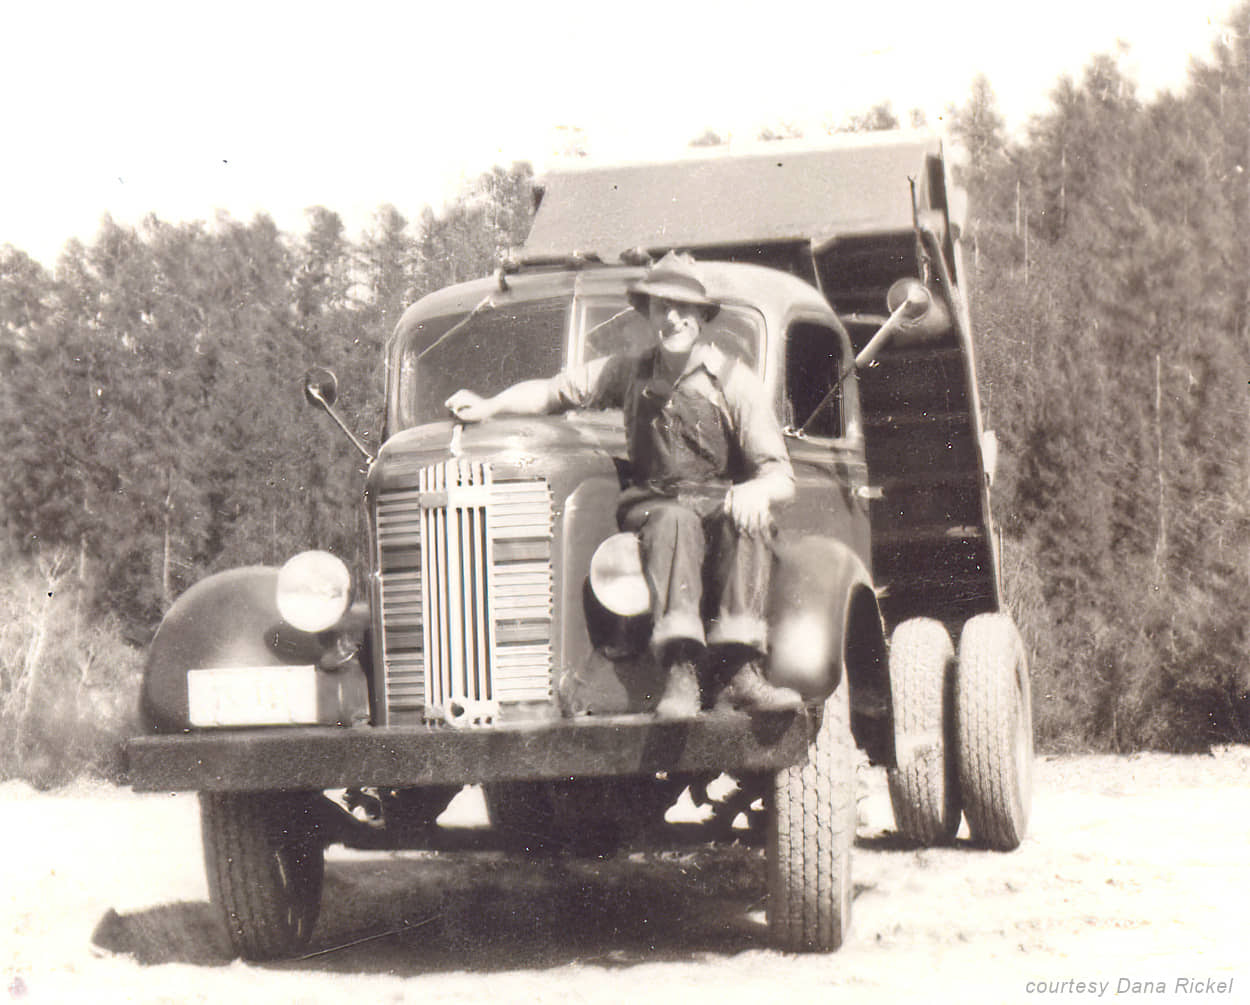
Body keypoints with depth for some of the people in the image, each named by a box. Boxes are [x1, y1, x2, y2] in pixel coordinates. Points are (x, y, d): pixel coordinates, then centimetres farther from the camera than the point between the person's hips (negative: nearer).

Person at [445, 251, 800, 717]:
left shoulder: (734, 381, 4)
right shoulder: (631, 372, 16)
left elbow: (782, 480, -3)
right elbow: (554, 391, 23)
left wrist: (757, 489, -26)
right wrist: (489, 406, 7)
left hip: (722, 502, -1)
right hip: (653, 503, 1)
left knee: (747, 518, -37)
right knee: (675, 520, -36)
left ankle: (737, 670, -47)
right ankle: (682, 671, -53)